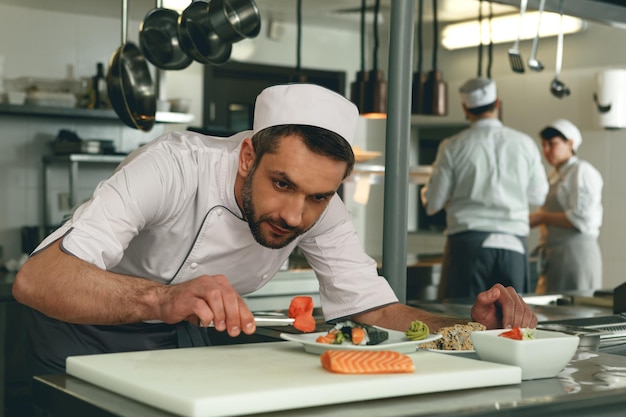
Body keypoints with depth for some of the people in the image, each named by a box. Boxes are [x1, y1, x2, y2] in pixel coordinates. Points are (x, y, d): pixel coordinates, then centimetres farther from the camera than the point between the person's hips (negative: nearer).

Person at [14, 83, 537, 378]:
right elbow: (35, 278, -45)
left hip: (182, 340, 4)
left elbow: (374, 309, -13)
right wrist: (161, 300, -63)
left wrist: (469, 327, -33)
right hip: (87, 332, -4)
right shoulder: (174, 167, -34)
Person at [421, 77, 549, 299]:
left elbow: (433, 204, 0)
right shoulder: (525, 144, 2)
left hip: (468, 242, -2)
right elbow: (537, 197, 11)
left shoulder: (453, 146, -3)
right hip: (513, 243, 2)